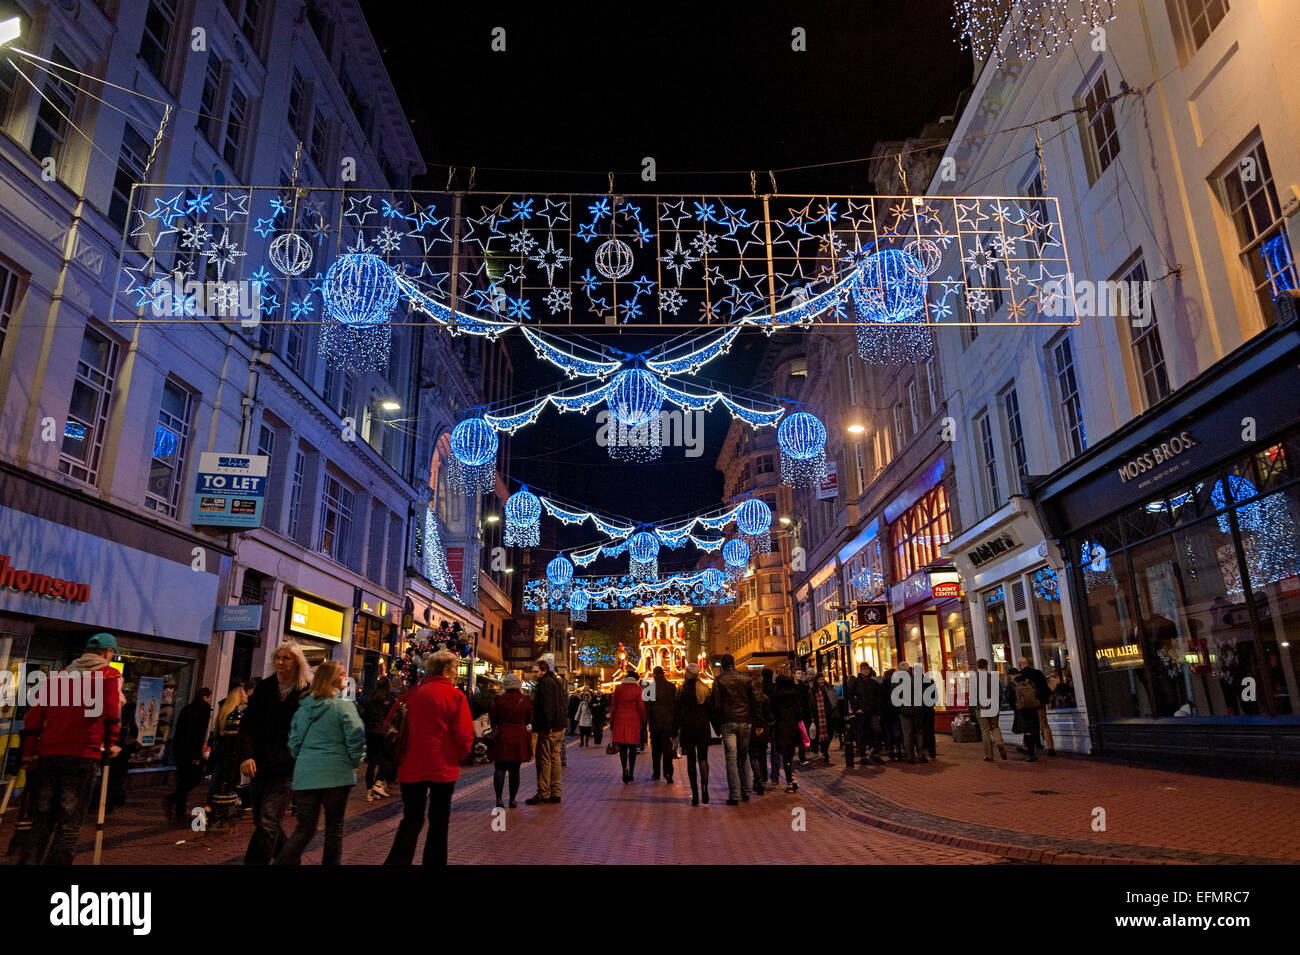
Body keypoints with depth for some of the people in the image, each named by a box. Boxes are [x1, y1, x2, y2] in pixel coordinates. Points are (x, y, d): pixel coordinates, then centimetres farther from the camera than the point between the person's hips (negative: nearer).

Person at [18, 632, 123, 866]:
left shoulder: (58, 676, 21)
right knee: (70, 824, -1)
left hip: (48, 754, 5)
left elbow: (34, 714, 16)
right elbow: (112, 708, -11)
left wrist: (28, 752, 18)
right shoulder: (109, 675, 4)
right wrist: (111, 744, -1)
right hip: (82, 755, -5)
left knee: (41, 822, 13)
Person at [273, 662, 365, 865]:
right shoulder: (344, 706, -9)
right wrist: (354, 762, 5)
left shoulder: (303, 707, 8)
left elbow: (294, 741, 10)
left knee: (304, 828, 12)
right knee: (334, 827, 9)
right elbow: (356, 740, -11)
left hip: (305, 775, 5)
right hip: (336, 775, -5)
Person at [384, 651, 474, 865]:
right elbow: (464, 735, -13)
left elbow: (390, 725, 3)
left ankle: (395, 861, 2)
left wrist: (402, 756, 15)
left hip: (411, 767, 3)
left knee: (411, 819, 15)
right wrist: (460, 756, 6)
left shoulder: (412, 694, 0)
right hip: (443, 767, -3)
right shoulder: (456, 696, -10)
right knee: (439, 820, 13)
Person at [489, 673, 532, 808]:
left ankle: (499, 799, -5)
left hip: (501, 737, -1)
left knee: (500, 769, 4)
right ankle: (512, 799, 14)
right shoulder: (526, 701, -2)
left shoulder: (498, 700, -6)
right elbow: (529, 720, 8)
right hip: (519, 738, 1)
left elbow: (493, 720, 2)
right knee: (515, 771, 10)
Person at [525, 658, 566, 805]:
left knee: (544, 761, -4)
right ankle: (555, 793, 14)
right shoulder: (555, 682, 19)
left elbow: (547, 707, -20)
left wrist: (546, 728, -21)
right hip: (559, 727, 10)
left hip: (549, 729, -10)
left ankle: (543, 794, -1)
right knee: (555, 759, 11)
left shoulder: (545, 684, -12)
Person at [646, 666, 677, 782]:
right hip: (668, 722, 1)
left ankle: (656, 772, 22)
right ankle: (668, 774, -11)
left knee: (655, 748, 13)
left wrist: (646, 721, 2)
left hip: (655, 722, -1)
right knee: (667, 747, -1)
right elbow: (676, 705, 3)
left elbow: (647, 706, -5)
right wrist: (675, 723, 9)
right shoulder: (671, 687, 0)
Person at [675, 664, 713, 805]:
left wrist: (677, 729, 3)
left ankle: (695, 794, 5)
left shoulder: (682, 690, -4)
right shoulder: (705, 689, 1)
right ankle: (704, 788, -12)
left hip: (687, 726, -1)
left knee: (691, 760, 6)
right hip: (703, 726, 1)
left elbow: (678, 711, -3)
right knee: (703, 758, 10)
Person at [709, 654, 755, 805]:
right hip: (745, 722, 3)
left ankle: (734, 795, -5)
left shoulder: (719, 680, 0)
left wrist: (716, 725, 4)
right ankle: (745, 793, 16)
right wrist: (753, 721, 12)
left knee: (731, 758, -2)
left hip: (728, 722, -3)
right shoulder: (745, 679, 7)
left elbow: (717, 705, -3)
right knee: (744, 756, 13)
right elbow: (753, 702, 7)